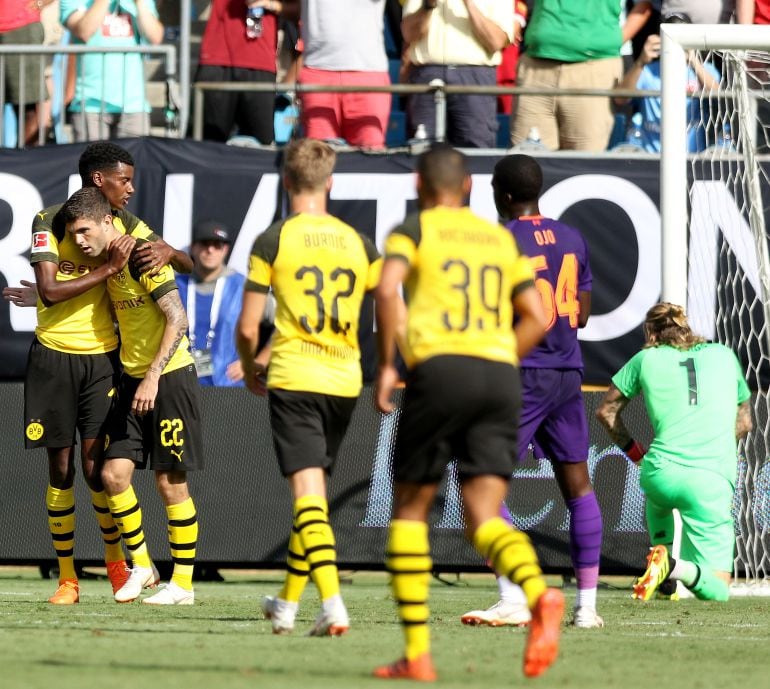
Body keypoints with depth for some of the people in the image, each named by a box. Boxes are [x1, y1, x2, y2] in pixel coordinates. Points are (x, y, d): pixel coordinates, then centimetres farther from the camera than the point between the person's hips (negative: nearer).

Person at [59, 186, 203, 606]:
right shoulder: (108, 262, 9)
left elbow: (177, 320, -20)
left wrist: (153, 377, -23)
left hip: (170, 378, -7)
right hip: (133, 380, 7)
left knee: (170, 481, -2)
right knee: (114, 473, -3)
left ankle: (183, 583, 6)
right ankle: (141, 565, 13)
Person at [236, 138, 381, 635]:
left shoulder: (273, 241, -4)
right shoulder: (357, 243, 7)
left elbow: (247, 327, -3)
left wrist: (250, 367, 18)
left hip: (293, 378, -4)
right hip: (344, 380, 4)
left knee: (307, 491, -9)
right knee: (314, 492, 18)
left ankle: (333, 605, -25)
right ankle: (288, 602, 29)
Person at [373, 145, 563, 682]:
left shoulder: (415, 229, 8)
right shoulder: (501, 239, 22)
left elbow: (387, 289, -12)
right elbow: (537, 319, 15)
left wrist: (387, 364, -6)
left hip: (439, 368, -4)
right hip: (500, 376, 4)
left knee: (410, 510, 11)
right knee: (485, 520, -2)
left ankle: (417, 652, 5)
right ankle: (539, 595, -34)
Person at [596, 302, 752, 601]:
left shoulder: (647, 358, 13)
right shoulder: (724, 355, 17)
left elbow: (606, 411, 21)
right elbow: (743, 423, 25)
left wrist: (635, 451, 30)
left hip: (660, 472, 1)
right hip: (713, 481, -1)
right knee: (716, 589, 2)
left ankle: (661, 550, 18)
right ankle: (674, 568, -27)